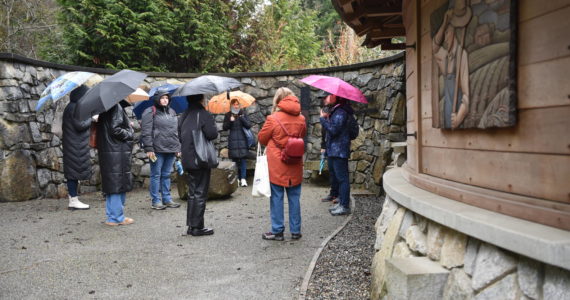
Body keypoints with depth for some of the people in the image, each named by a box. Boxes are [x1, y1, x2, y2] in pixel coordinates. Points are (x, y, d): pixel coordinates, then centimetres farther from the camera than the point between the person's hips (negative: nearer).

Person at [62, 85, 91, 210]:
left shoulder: (71, 107, 15)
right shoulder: (74, 108, -15)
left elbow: (64, 127, 18)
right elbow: (80, 125, -20)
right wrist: (91, 119, -7)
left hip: (75, 145, 10)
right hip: (76, 146, -10)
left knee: (73, 171, 10)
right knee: (74, 171, -6)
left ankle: (73, 200, 15)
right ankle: (73, 200, -1)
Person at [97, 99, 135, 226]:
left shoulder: (108, 107, 15)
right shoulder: (117, 107, -13)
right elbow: (115, 130, -20)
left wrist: (129, 127, 10)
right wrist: (130, 133, -6)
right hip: (117, 154, -10)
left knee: (111, 186, 15)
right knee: (117, 185, -3)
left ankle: (112, 216, 24)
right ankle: (117, 217, 4)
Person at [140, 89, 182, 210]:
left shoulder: (172, 112, 18)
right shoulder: (150, 112, -2)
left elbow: (176, 131, 21)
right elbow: (146, 132, -8)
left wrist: (178, 148, 16)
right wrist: (149, 149, -15)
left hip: (171, 150, 6)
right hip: (157, 150, -6)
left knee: (166, 175, 12)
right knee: (156, 175, 1)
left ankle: (167, 199, 19)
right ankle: (155, 201, 8)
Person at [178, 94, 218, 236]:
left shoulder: (183, 116, 10)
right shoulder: (204, 115, -14)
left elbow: (180, 137, 15)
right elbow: (212, 134, -19)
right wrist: (213, 125, -1)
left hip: (188, 160, 7)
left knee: (192, 192, 15)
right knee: (200, 193, 0)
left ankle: (191, 225, 19)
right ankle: (197, 227, 4)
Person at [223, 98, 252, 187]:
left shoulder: (243, 114, 6)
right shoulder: (228, 115, 6)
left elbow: (248, 126, -2)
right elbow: (225, 128, 3)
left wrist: (242, 118, -15)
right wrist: (230, 121, -13)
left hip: (242, 139, 0)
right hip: (233, 140, 0)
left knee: (243, 158, -7)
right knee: (234, 159, 0)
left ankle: (243, 178, -6)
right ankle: (237, 178, 8)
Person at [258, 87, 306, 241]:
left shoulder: (273, 119, -13)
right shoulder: (301, 119, 1)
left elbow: (261, 138, -1)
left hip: (277, 166, -4)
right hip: (295, 166, 4)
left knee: (277, 198, 5)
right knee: (294, 198, 11)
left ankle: (277, 231, 9)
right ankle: (295, 231, 18)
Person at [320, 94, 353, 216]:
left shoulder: (340, 113, -15)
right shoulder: (336, 111, 16)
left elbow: (333, 130, -22)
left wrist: (323, 119, -12)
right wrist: (327, 118, 10)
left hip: (339, 151, -11)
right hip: (334, 150, 11)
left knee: (342, 178, -6)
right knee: (338, 177, 15)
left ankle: (345, 206, -1)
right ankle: (341, 203, 24)